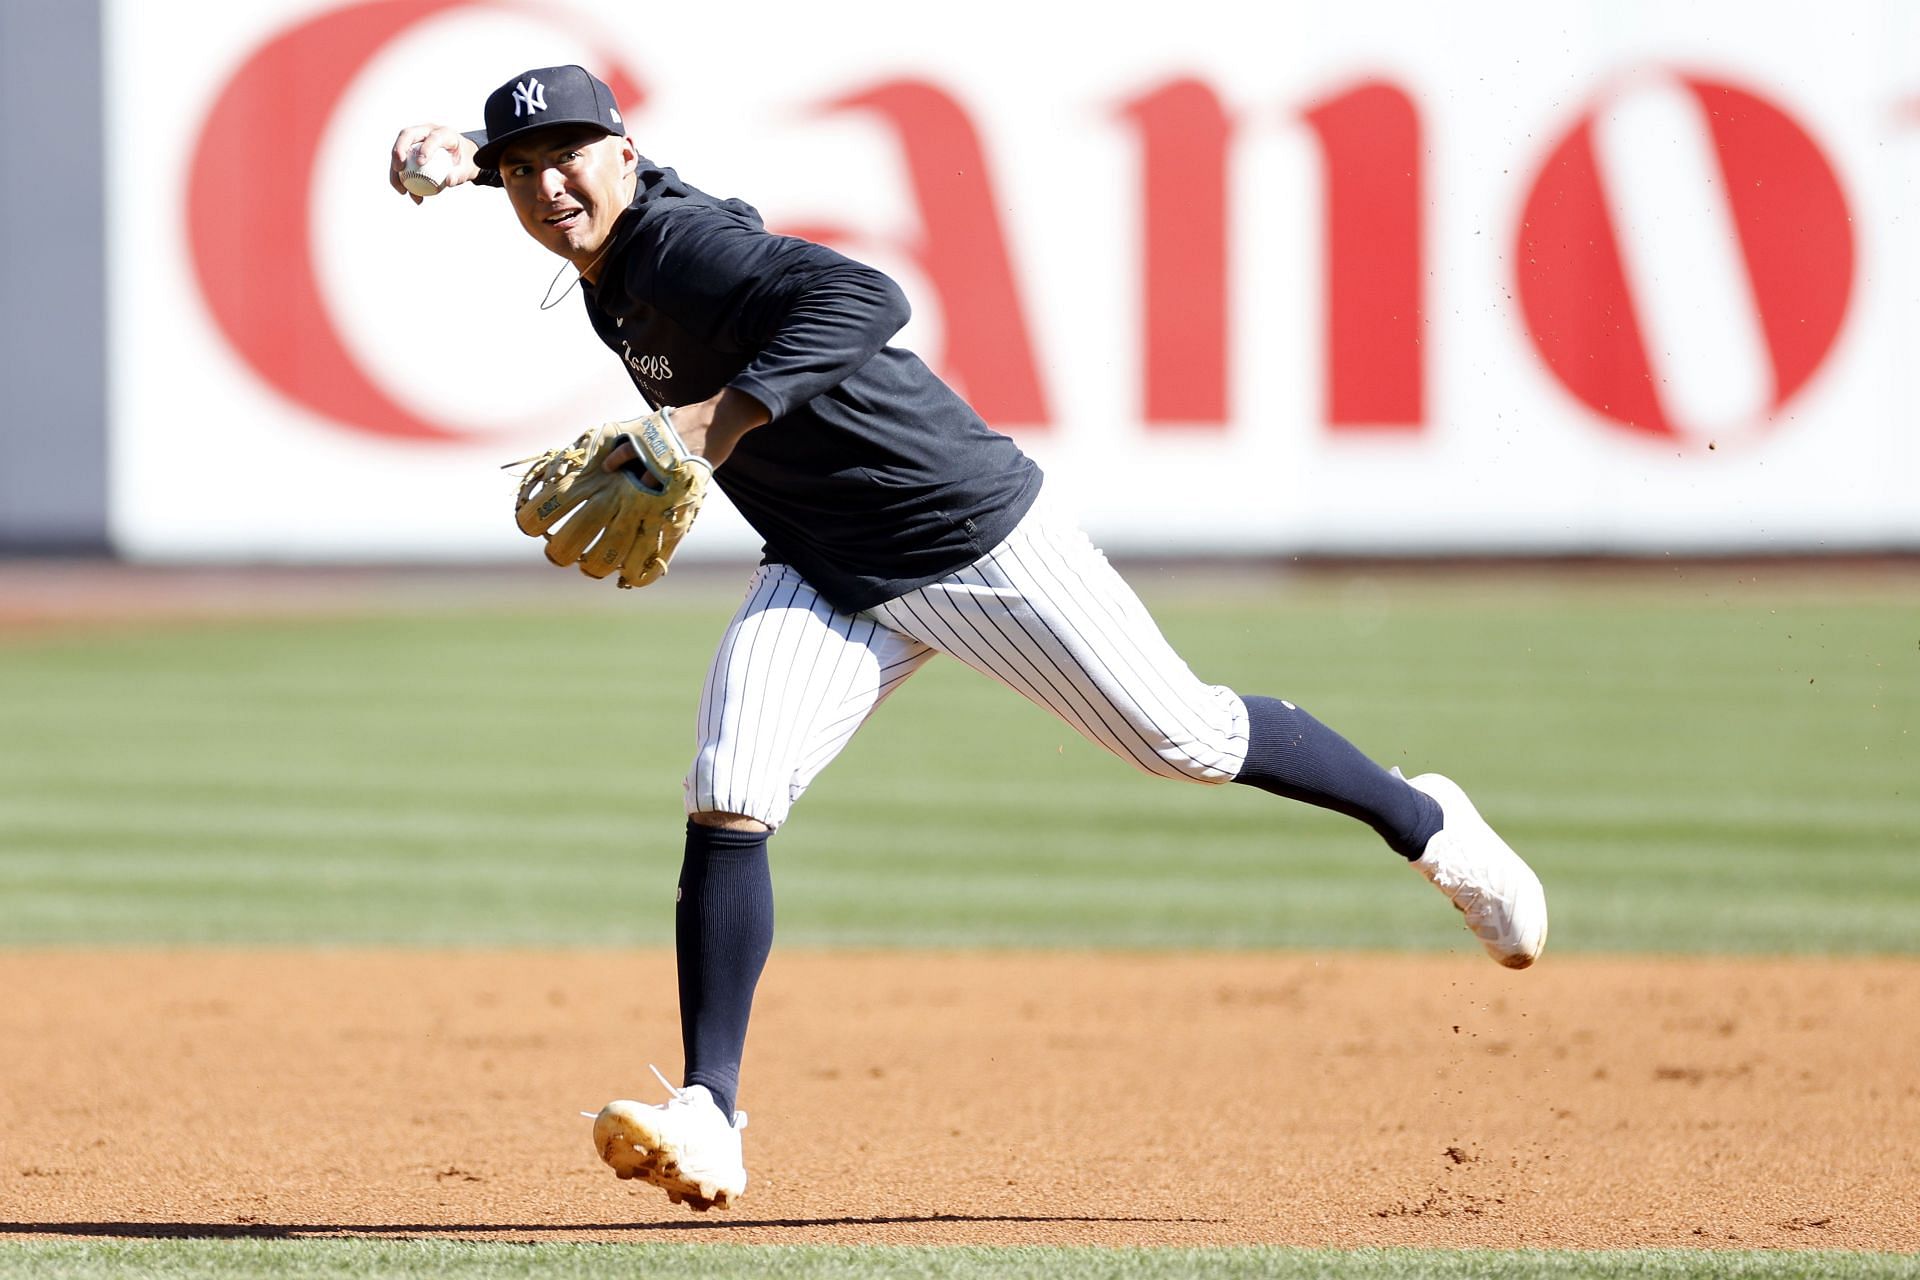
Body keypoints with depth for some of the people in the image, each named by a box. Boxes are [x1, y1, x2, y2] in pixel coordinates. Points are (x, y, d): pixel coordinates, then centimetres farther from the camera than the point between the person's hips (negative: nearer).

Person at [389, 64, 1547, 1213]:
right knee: (728, 802, -13)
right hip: (830, 579, 7)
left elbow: (866, 298, -42)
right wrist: (463, 152, 3)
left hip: (974, 533, -7)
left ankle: (1428, 827, 27)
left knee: (1185, 739, 3)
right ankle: (707, 1119, -12)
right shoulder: (609, 252, 0)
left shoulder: (684, 244, -26)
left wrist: (725, 416, -48)